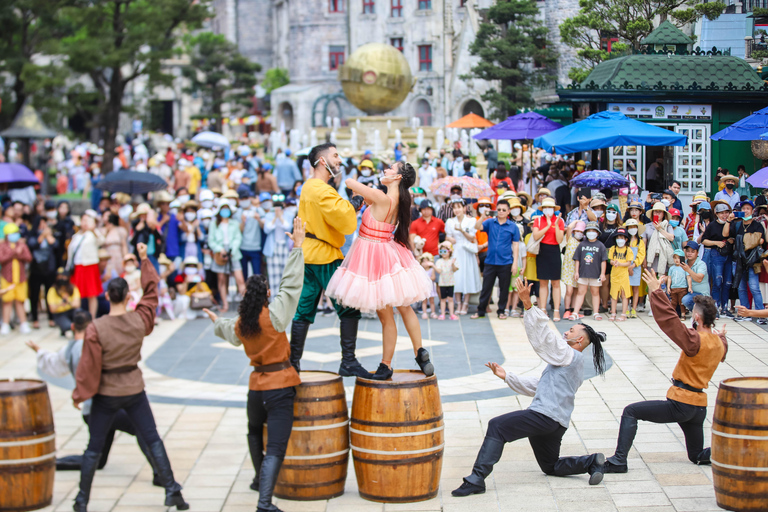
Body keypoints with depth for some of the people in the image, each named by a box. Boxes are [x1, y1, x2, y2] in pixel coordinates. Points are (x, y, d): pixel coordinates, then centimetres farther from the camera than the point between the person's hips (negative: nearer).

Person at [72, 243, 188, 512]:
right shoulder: (140, 321, -9)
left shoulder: (95, 329, -18)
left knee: (94, 448, 9)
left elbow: (89, 367, -13)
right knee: (153, 441, 10)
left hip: (106, 393, -2)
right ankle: (172, 490, 6)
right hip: (134, 389, 2)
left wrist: (79, 395, -1)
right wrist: (145, 260, 13)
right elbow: (151, 292, 7)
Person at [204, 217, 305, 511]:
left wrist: (216, 322, 52)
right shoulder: (274, 314, -12)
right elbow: (291, 284, -16)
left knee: (255, 432, 34)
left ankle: (260, 479, 50)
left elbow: (230, 334, 29)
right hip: (280, 385, -6)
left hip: (256, 385, 6)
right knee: (276, 448, -11)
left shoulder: (240, 324, 5)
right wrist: (297, 247, -15)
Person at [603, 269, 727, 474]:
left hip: (681, 404, -8)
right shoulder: (718, 343, 8)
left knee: (630, 412, -2)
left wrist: (656, 292, -22)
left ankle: (619, 461, -10)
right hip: (699, 406, 8)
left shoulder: (697, 341, -17)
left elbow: (669, 319, -25)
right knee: (698, 456, 22)